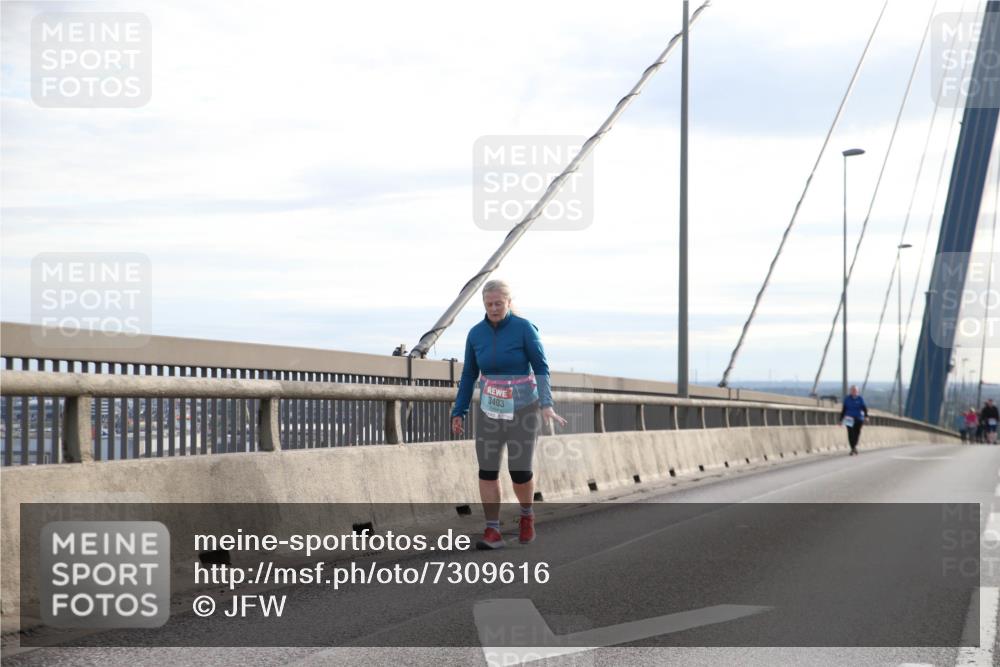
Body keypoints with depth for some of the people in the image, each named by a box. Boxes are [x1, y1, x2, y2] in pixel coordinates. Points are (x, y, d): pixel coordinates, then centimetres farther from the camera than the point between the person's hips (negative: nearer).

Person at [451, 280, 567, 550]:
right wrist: (458, 413, 4)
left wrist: (546, 405, -24)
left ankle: (527, 515, 25)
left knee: (520, 470, -5)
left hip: (523, 408, -3)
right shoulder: (476, 334, -2)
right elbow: (469, 375, 6)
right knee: (487, 469, -6)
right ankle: (493, 533, -1)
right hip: (490, 409, 3)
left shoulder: (525, 328, -14)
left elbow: (541, 368, -12)